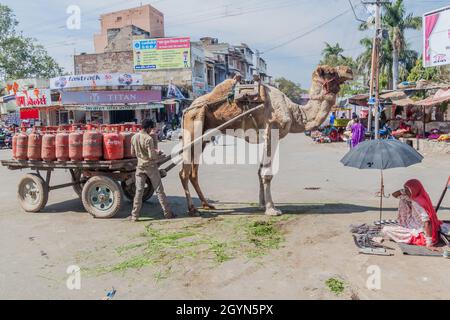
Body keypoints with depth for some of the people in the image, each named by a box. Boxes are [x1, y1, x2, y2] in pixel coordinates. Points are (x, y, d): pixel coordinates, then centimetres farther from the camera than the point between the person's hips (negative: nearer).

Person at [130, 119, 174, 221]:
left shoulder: (134, 137, 1)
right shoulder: (148, 139, -18)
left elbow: (133, 153, 11)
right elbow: (152, 156, -20)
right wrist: (158, 155, -1)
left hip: (140, 166, 5)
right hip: (151, 167, -5)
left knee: (139, 191, 7)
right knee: (159, 190, 4)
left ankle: (135, 215, 7)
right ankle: (167, 213, 11)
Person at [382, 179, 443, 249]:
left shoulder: (417, 203, -26)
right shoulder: (413, 198, 1)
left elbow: (427, 222, -34)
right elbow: (394, 194, 11)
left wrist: (429, 244, -33)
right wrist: (404, 190, -5)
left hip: (419, 234, -9)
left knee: (385, 230, -15)